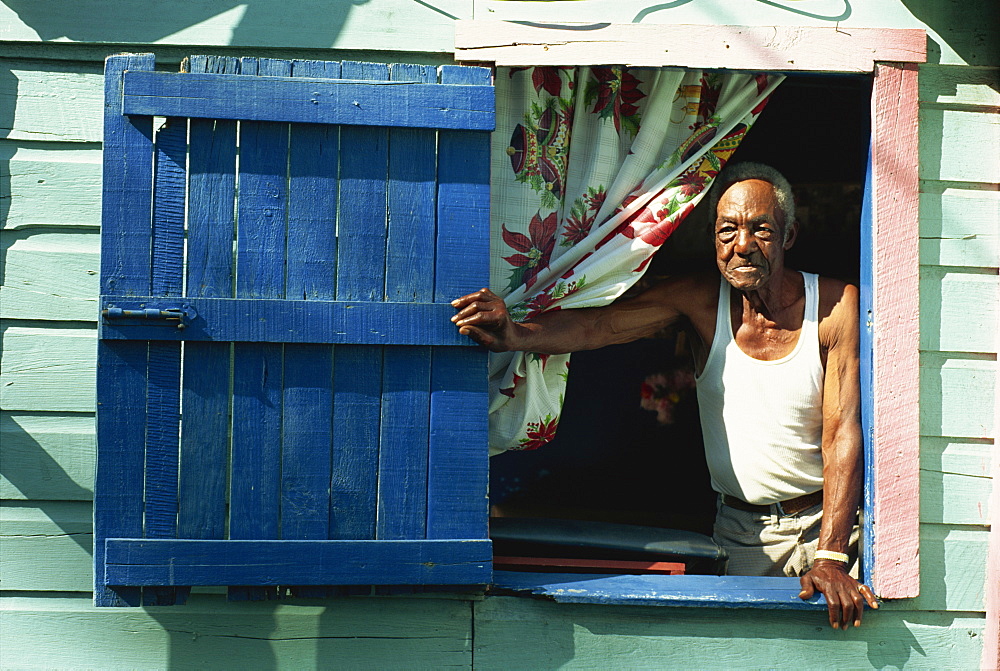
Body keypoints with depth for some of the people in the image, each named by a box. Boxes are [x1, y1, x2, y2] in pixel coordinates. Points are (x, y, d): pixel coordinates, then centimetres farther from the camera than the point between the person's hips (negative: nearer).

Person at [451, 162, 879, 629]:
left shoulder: (835, 305, -10)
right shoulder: (700, 298, -7)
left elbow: (843, 433, -15)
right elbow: (600, 325, -21)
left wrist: (830, 557, -23)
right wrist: (520, 335, -42)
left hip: (822, 520, -1)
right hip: (740, 529, 1)